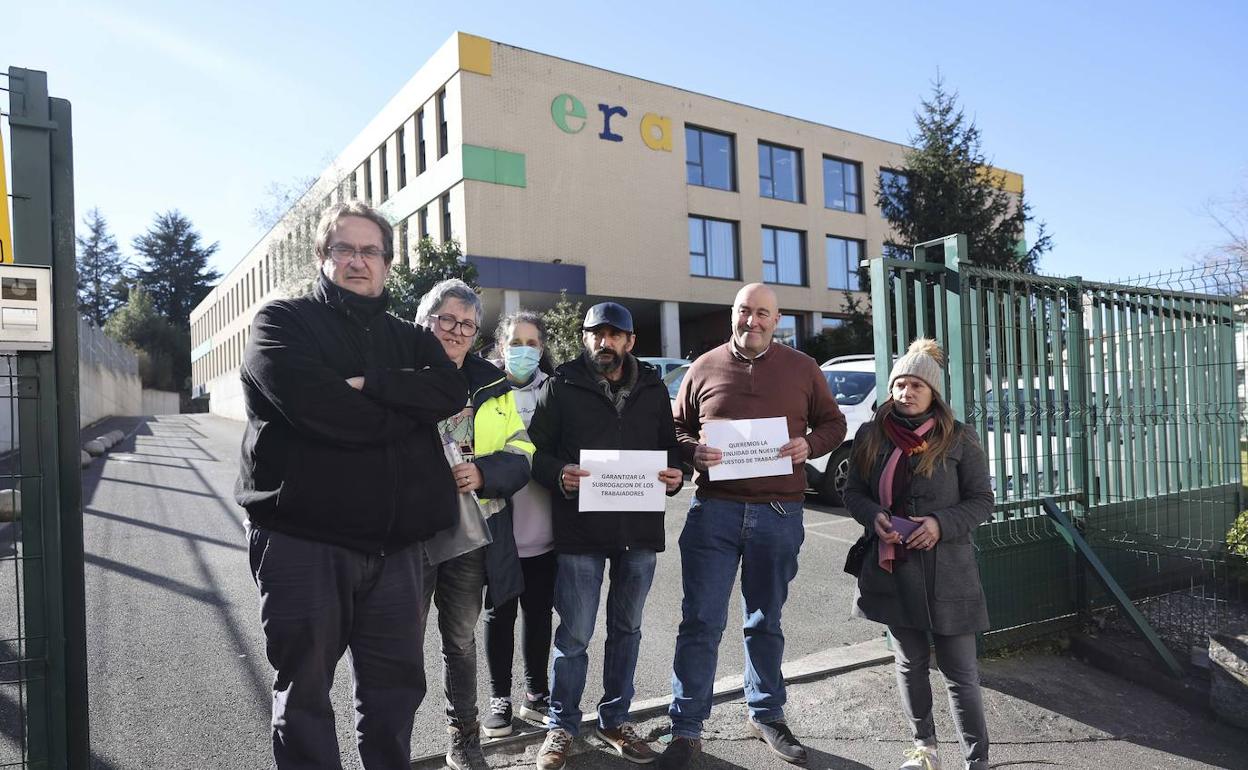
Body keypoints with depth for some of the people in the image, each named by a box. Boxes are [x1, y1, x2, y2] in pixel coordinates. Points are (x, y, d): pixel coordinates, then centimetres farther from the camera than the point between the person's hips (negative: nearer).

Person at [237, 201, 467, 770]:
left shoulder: (408, 338, 15)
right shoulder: (282, 322, 0)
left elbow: (451, 391, -6)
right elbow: (315, 406, -19)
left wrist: (369, 385, -17)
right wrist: (407, 409, -9)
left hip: (392, 543, 4)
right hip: (303, 541, -4)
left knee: (396, 685, 15)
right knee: (305, 691, 10)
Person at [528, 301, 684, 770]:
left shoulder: (652, 389, 10)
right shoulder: (562, 386, 0)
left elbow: (669, 446, 14)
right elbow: (535, 450, -3)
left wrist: (674, 476, -7)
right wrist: (558, 475, -22)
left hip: (640, 527, 4)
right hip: (579, 528, -3)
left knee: (626, 627, 15)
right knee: (574, 633, 3)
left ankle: (615, 720, 33)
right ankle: (562, 725, 24)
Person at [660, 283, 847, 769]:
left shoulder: (802, 368, 6)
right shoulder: (705, 367, 4)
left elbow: (833, 423, 11)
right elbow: (676, 429, 10)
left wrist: (809, 445, -10)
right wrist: (693, 451, -12)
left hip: (779, 514, 1)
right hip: (714, 510, -1)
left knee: (765, 622, 17)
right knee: (700, 622, 0)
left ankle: (766, 715, 35)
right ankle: (686, 730, 13)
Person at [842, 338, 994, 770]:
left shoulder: (958, 439, -3)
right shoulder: (871, 436, 4)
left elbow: (982, 500, -1)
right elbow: (854, 491, 9)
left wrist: (941, 523, -17)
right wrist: (874, 517, -12)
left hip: (946, 569, -3)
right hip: (892, 566, 3)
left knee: (960, 670, 4)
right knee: (910, 662, 16)